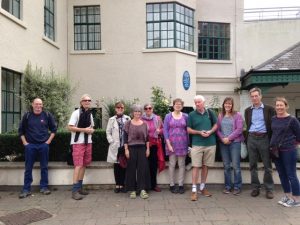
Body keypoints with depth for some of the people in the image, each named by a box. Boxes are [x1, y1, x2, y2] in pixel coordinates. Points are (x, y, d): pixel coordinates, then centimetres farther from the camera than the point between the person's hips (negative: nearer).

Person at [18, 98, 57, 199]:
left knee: (44, 167, 6)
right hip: (30, 145, 0)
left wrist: (49, 140, 1)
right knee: (28, 168, 4)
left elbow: (53, 129, 8)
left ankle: (44, 187, 17)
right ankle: (26, 189, 13)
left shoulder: (47, 115, 1)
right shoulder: (27, 116, 3)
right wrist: (25, 142, 2)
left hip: (44, 145, 0)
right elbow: (21, 130, 10)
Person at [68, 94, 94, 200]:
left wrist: (91, 130, 0)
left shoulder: (90, 114, 13)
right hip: (78, 142, -7)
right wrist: (84, 130, -18)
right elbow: (70, 127, -15)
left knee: (84, 165, 11)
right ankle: (75, 191, -5)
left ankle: (79, 187, 22)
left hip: (88, 142, 7)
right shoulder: (76, 113, -9)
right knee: (78, 165, -10)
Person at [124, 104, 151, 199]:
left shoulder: (144, 124, 7)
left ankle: (142, 189, 7)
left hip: (142, 148, 2)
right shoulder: (128, 123, 1)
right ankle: (132, 190, 14)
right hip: (131, 148, -2)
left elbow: (147, 137, 9)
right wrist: (126, 149, -7)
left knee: (143, 168, 0)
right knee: (131, 169, 3)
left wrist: (148, 149, 4)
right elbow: (125, 137, -1)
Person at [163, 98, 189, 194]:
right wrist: (168, 144, -9)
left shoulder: (185, 116, 5)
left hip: (182, 144, 1)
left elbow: (187, 130, 7)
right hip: (172, 143, -1)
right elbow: (165, 130, -2)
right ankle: (172, 185, 14)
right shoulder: (168, 116, 2)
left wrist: (188, 143, 1)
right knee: (172, 164, 4)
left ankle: (181, 185, 15)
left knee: (182, 164, 5)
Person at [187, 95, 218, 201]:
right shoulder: (191, 115, -1)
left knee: (206, 166, 11)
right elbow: (189, 129, 0)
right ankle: (194, 190, 1)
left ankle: (202, 187, 26)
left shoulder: (210, 113, 5)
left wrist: (210, 131, -9)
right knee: (196, 166, -4)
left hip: (210, 144, 3)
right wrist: (199, 132, -15)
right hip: (197, 144, -2)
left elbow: (215, 125, 11)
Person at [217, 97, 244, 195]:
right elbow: (218, 129, 8)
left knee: (236, 165, -1)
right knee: (226, 166, 9)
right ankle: (228, 186, 19)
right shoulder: (220, 116, 11)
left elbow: (239, 129, -8)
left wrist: (229, 138, -12)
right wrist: (222, 138, -8)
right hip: (223, 143, 3)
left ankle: (237, 187, 11)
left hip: (234, 142, -3)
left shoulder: (237, 115, 0)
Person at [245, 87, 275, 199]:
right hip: (252, 139, 3)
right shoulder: (247, 110, 10)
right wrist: (249, 135, 6)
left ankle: (269, 189, 15)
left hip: (264, 138, -3)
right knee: (253, 165, 7)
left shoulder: (269, 109, 0)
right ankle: (255, 188, 18)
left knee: (267, 165, 3)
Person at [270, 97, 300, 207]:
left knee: (291, 175, 1)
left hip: (288, 151, -6)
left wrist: (290, 142, 4)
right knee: (282, 175, 14)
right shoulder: (273, 119, 5)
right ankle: (288, 196, 29)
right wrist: (273, 144, 9)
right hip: (275, 150, 6)